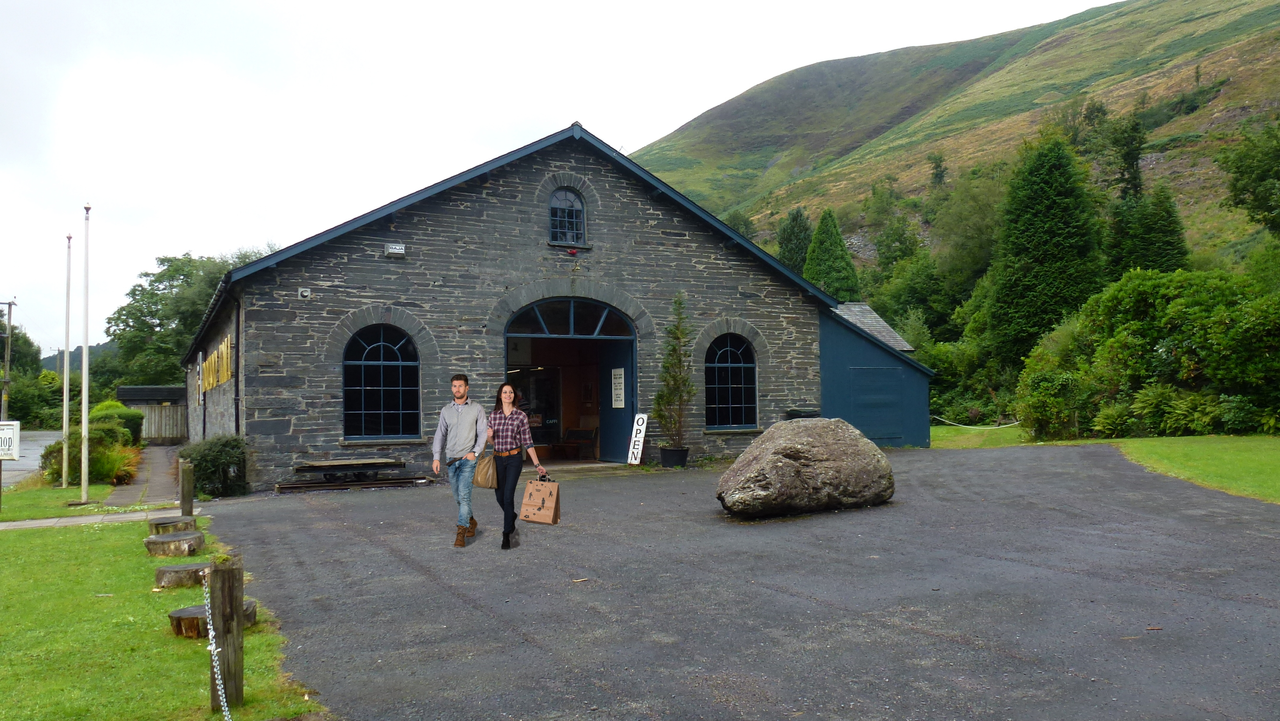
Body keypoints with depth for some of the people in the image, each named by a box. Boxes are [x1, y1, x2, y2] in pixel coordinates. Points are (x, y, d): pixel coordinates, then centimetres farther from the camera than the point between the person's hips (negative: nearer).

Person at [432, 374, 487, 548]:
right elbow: (440, 434, 10)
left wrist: (475, 452, -13)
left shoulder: (476, 409, 0)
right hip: (451, 459, 4)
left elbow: (483, 432, -1)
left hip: (468, 458, -4)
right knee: (458, 496, 11)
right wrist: (436, 457, 2)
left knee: (464, 494, -15)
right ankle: (471, 521, 33)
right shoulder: (446, 410, 9)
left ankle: (461, 533, -14)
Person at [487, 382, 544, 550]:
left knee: (508, 496, -11)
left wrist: (537, 464, -5)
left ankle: (506, 535, -4)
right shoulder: (493, 415, 5)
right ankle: (511, 517, 44)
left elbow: (527, 442, -2)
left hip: (514, 459, -4)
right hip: (498, 459, 4)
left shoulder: (521, 416, -5)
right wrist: (489, 435, -9)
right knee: (499, 496, 12)